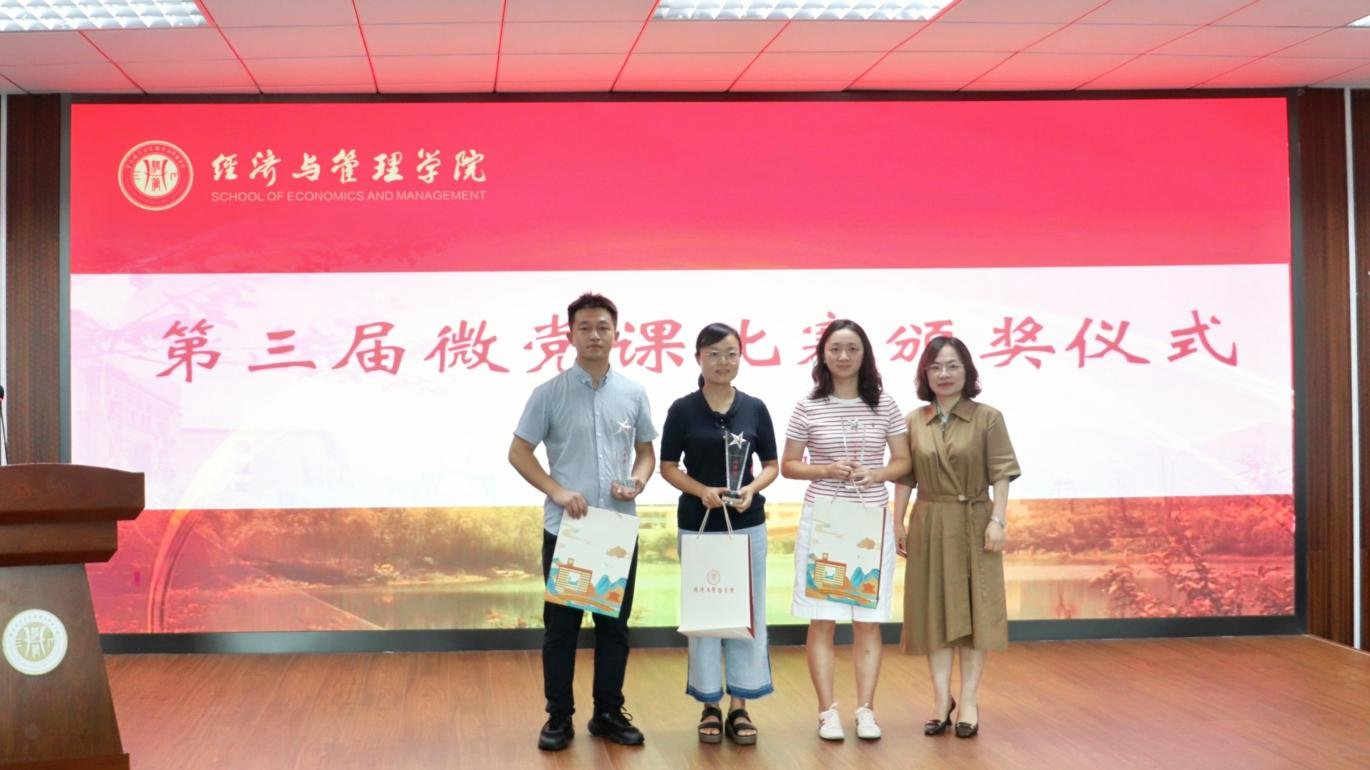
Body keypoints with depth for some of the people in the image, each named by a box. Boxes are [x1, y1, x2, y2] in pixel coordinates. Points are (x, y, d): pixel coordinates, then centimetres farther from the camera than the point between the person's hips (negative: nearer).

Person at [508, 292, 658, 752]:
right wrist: (557, 491, -14)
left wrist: (639, 482, -7)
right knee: (561, 625, 3)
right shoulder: (549, 394, -3)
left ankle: (609, 713, 21)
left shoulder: (633, 394, 6)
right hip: (565, 529, -3)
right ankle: (559, 718, 14)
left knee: (614, 624, 9)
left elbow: (646, 452, 14)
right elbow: (519, 452, -1)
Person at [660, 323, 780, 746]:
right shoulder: (683, 409, -3)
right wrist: (702, 490, -16)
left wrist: (752, 488, -13)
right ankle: (710, 706, 17)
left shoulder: (754, 408, 2)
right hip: (698, 525, -1)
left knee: (747, 612, 4)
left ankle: (739, 706, 14)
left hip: (748, 524, 1)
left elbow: (772, 464, 7)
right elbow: (668, 467, 0)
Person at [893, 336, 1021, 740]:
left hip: (974, 524, -2)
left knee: (974, 610, 3)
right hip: (929, 526, 2)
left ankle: (969, 702, 11)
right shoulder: (913, 422, 4)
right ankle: (941, 699, 15)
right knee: (933, 611, 6)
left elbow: (1001, 474, -5)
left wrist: (997, 521, -12)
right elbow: (904, 478, 7)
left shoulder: (988, 418, -3)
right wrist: (898, 523, 2)